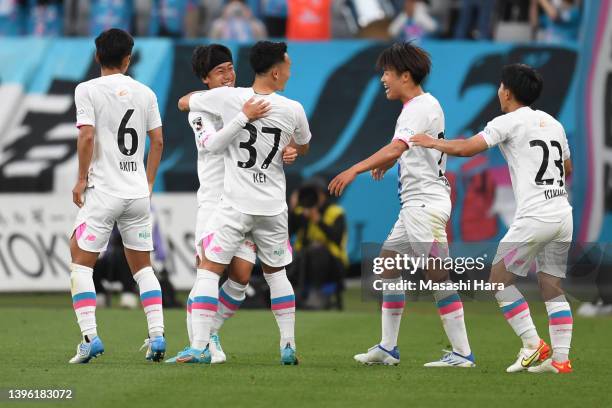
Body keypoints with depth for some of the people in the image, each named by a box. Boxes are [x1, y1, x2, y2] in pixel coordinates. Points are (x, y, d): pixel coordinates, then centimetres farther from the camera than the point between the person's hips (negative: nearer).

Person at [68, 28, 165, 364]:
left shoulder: (88, 90, -5)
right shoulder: (145, 93, 8)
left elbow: (87, 136, -14)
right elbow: (157, 141, 11)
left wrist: (81, 179, -4)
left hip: (103, 189, -4)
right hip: (138, 193, 4)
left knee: (80, 262, 3)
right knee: (142, 266, 14)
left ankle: (89, 336, -10)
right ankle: (157, 336, 3)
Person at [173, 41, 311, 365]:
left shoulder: (227, 98, -8)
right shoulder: (292, 110, -4)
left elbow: (183, 102, 9)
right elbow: (303, 149, 17)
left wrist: (209, 91, 27)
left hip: (236, 205, -2)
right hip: (273, 207, 2)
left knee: (209, 269, 1)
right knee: (276, 273, 19)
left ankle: (200, 346, -9)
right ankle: (289, 346, 16)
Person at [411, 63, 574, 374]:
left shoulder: (509, 122, -5)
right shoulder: (552, 123, 16)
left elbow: (465, 148, -10)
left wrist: (432, 143, 6)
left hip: (534, 217, -7)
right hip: (563, 214, 7)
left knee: (500, 277, 4)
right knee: (552, 287, 9)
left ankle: (533, 345, -3)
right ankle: (560, 358, 1)